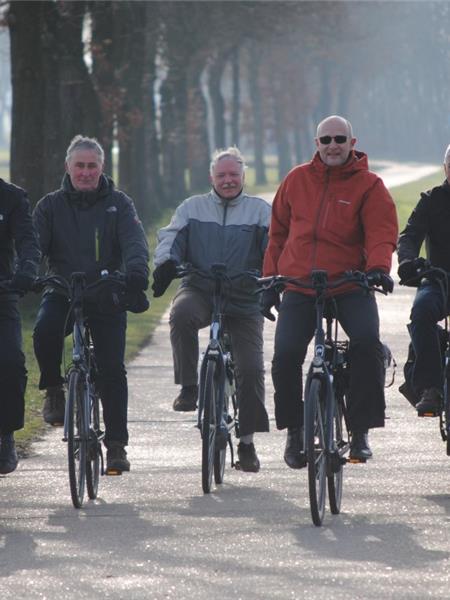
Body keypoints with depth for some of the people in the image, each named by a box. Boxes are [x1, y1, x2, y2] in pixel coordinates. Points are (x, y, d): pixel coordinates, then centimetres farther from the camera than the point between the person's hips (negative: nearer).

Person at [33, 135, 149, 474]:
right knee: (45, 331, -32)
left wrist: (136, 268, -31)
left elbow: (134, 240, -9)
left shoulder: (118, 204, 6)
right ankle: (54, 390, -5)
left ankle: (117, 445, -2)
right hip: (62, 292, 0)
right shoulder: (51, 206, 9)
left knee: (112, 370, -9)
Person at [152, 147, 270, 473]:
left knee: (251, 369, -8)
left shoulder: (261, 211, 10)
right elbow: (172, 237, 4)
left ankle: (247, 442, 4)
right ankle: (188, 387, -23)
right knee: (181, 314, -36)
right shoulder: (193, 208, 13)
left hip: (244, 301, 0)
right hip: (200, 291, 0)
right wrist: (166, 263, -18)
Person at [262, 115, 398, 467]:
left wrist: (378, 267, -27)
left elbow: (381, 233, -6)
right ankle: (294, 430, 8)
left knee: (367, 343, -26)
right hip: (298, 288, 2)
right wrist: (270, 280, 15)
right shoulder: (297, 180, 11)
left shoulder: (369, 186, 3)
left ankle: (361, 429, -14)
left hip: (350, 287, -2)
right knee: (285, 355, -13)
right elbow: (278, 232, 19)